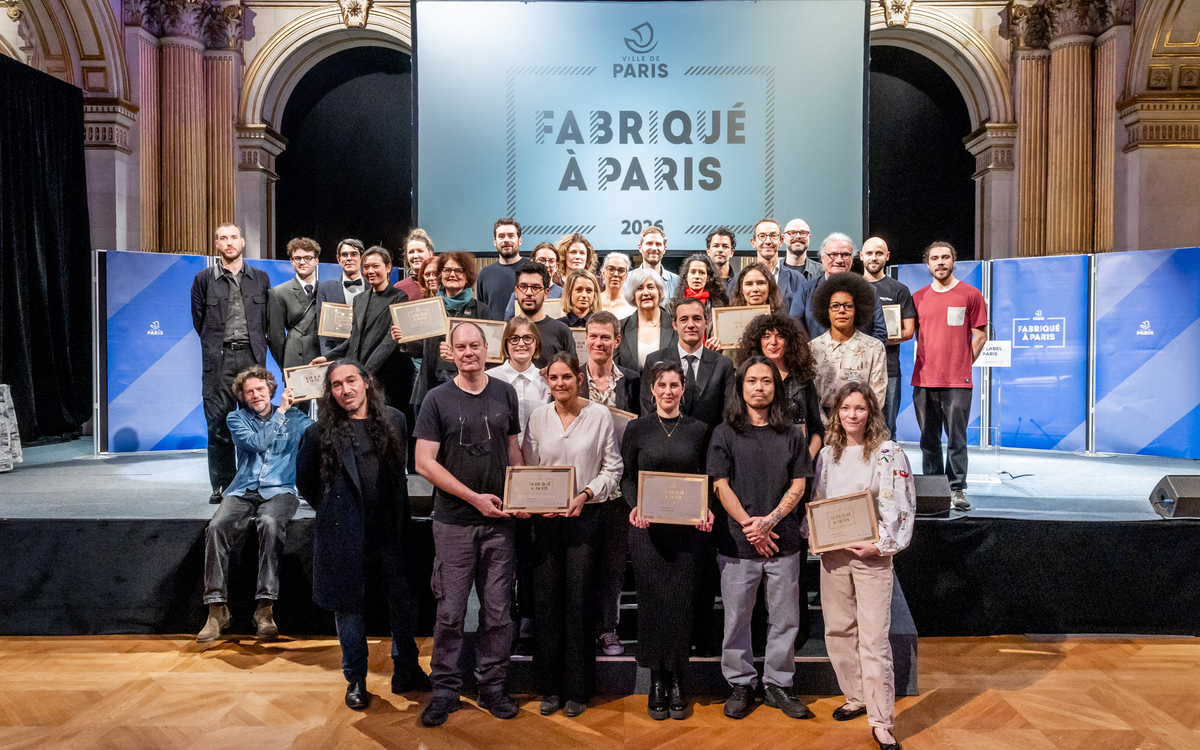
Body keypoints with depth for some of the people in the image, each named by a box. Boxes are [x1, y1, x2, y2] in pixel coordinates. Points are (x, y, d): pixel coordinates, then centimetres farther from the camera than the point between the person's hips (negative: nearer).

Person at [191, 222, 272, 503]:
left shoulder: (260, 278, 12)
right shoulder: (204, 279, 8)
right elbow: (198, 320, 13)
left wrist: (256, 343, 8)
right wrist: (215, 345, 11)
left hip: (252, 357, 1)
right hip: (218, 360, -1)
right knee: (218, 424, -1)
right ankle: (222, 486, 8)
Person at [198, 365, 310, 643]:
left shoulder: (294, 417, 12)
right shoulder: (236, 419, 13)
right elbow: (257, 443, -6)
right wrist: (281, 411, -3)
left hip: (279, 491, -2)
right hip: (243, 492, 2)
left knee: (270, 523, -35)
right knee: (216, 527, -28)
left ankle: (265, 608, -33)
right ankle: (217, 609, -22)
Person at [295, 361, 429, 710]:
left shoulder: (394, 420, 3)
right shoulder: (319, 433, -4)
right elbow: (305, 482, 7)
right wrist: (333, 511, 8)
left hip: (389, 530, 2)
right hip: (344, 534, -2)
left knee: (403, 601, 7)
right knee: (348, 606, 9)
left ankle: (406, 671, 25)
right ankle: (355, 679, 26)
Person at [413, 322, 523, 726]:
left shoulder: (505, 393, 6)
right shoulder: (438, 399, -2)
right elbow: (425, 463, -7)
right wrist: (475, 498, -11)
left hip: (499, 520, 2)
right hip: (454, 522, -2)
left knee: (497, 611, 8)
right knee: (450, 611, 4)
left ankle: (493, 686, 23)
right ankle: (445, 690, 20)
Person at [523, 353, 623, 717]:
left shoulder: (600, 415, -1)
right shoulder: (538, 417, 6)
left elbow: (612, 468, 1)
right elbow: (527, 469, 8)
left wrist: (586, 494, -11)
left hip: (586, 517, -2)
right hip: (546, 519, 2)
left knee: (578, 601, 1)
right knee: (546, 601, 4)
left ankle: (577, 689, 16)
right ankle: (550, 687, 19)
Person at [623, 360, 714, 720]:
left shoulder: (698, 429, 7)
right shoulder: (637, 428, 4)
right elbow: (626, 476, 5)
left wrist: (707, 509, -8)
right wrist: (635, 506, -13)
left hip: (688, 529, 1)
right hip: (648, 528, -1)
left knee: (681, 601, 2)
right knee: (652, 601, 1)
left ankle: (677, 683, 15)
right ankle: (657, 681, 15)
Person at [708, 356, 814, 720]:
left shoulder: (792, 435, 7)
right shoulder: (725, 433, 2)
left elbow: (797, 487, 2)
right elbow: (721, 486, -2)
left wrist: (769, 520, -11)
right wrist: (749, 524, -11)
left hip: (783, 540, 2)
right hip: (737, 542, -1)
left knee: (784, 618, 8)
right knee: (736, 618, 6)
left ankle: (778, 684, 24)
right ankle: (741, 685, 22)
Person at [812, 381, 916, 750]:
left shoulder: (888, 453, -6)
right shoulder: (827, 454, 10)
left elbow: (900, 506, -9)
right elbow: (817, 501, 16)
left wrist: (880, 545, -16)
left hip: (872, 555, -5)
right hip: (832, 554, 5)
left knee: (873, 637, -6)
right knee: (838, 630, 11)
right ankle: (856, 697, 30)